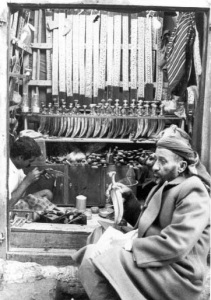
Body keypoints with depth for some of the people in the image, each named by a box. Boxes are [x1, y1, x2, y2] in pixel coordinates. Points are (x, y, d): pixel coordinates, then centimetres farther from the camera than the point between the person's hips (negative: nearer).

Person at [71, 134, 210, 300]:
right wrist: (128, 197, 8)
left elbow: (175, 245, -25)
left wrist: (134, 245, -20)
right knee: (91, 254, 4)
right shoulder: (164, 186, 14)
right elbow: (144, 223, 21)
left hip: (176, 274, -9)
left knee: (93, 264, -21)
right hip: (155, 258, 9)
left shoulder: (193, 193, -14)